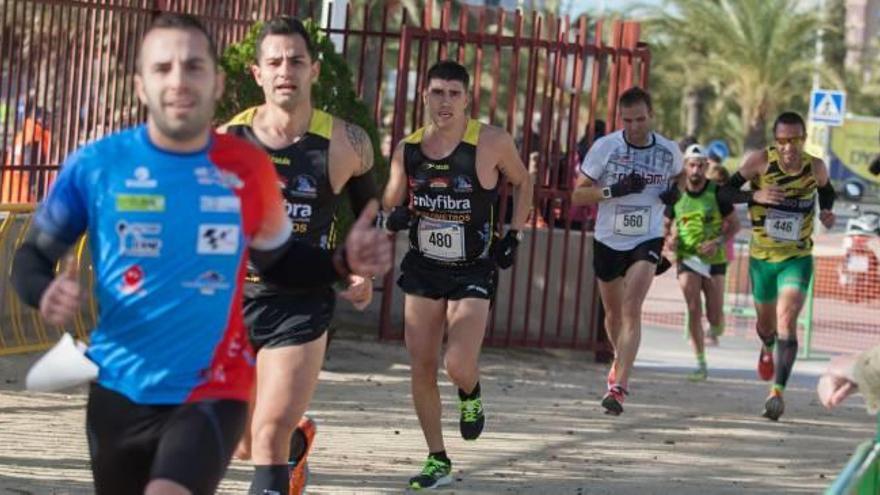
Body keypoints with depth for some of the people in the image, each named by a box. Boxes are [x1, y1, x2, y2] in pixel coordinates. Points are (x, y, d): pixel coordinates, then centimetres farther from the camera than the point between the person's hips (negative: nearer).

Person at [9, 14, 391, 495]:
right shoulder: (95, 164, -7)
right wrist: (45, 294, -20)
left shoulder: (249, 168, -4)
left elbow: (278, 261, 14)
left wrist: (344, 261, -5)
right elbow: (32, 256, 3)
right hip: (119, 391, 2)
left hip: (213, 392, -2)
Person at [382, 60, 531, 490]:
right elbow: (391, 201, 11)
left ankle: (471, 396, 20)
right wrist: (394, 216, -12)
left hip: (473, 272, -4)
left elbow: (523, 183, 6)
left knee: (459, 365, -18)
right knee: (421, 369, 2)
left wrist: (514, 234, -1)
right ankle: (438, 461, 16)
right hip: (423, 268, 4)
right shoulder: (407, 149, -2)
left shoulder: (492, 143, -12)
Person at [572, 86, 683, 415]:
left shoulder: (669, 151, -3)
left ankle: (618, 386, -24)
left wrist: (674, 192, -4)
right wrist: (614, 190, -22)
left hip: (647, 242, -1)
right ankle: (620, 359, 48)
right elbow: (578, 194, -6)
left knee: (632, 309, -19)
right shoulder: (605, 147, -9)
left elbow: (676, 177, 20)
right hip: (608, 240, 1)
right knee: (613, 311, 17)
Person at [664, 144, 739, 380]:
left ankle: (716, 328, 38)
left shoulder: (717, 192, -6)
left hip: (714, 260, -1)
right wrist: (673, 238, -5)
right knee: (693, 310, -11)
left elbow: (734, 224, 0)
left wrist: (718, 242, -15)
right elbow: (672, 221, 16)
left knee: (714, 316, -1)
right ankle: (700, 364, -4)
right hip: (687, 259, 1)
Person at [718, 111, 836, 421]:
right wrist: (755, 195, -31)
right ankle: (768, 349, 58)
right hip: (762, 257, 1)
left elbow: (826, 191, 14)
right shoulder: (761, 161, -14)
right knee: (766, 322, 20)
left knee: (787, 319, -22)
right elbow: (726, 191, -14)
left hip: (798, 258, -1)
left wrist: (826, 212, -7)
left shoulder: (815, 167, -8)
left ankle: (778, 391, -27)